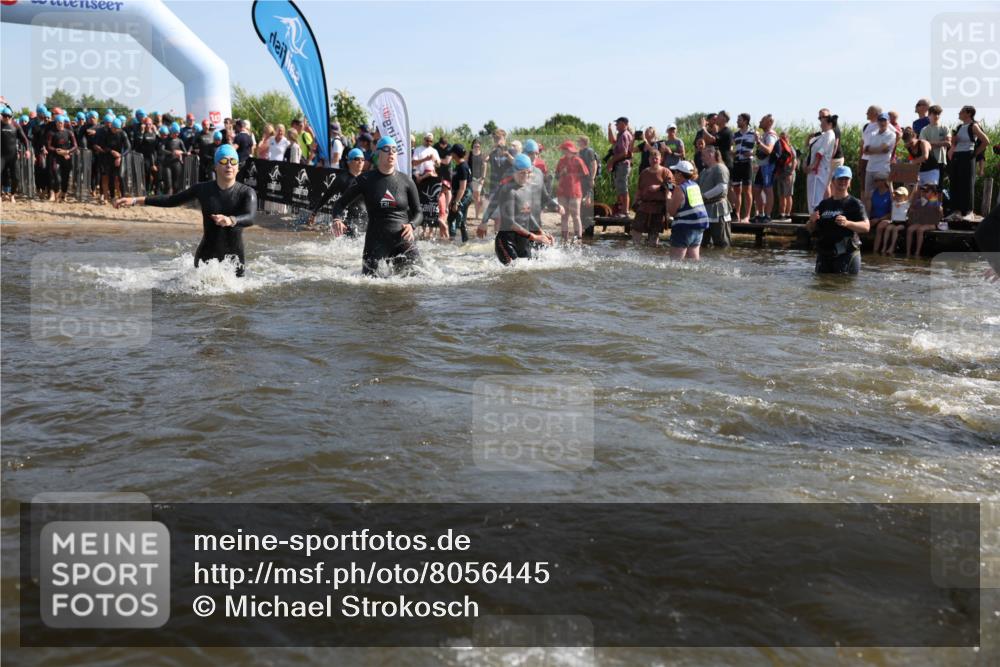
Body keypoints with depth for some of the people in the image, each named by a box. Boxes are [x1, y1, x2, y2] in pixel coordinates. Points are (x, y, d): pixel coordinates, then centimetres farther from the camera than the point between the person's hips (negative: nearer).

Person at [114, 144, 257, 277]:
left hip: (234, 258, -2)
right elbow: (171, 200, 11)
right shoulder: (203, 189, 1)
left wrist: (230, 220, -50)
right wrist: (135, 200, 7)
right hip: (206, 256, 2)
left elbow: (250, 218, -28)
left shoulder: (246, 193, -9)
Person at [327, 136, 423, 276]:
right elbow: (341, 203, 6)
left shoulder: (406, 181, 4)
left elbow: (418, 212, 10)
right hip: (376, 243, -1)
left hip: (404, 243, 1)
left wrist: (411, 225, -12)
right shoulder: (365, 180, 2)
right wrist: (337, 219, -15)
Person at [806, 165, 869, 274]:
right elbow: (810, 229, 19)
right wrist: (812, 221, -5)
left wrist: (847, 223, -27)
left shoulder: (855, 204, 2)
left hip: (847, 254, -5)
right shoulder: (824, 204, 15)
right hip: (824, 255, 5)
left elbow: (866, 227, -10)